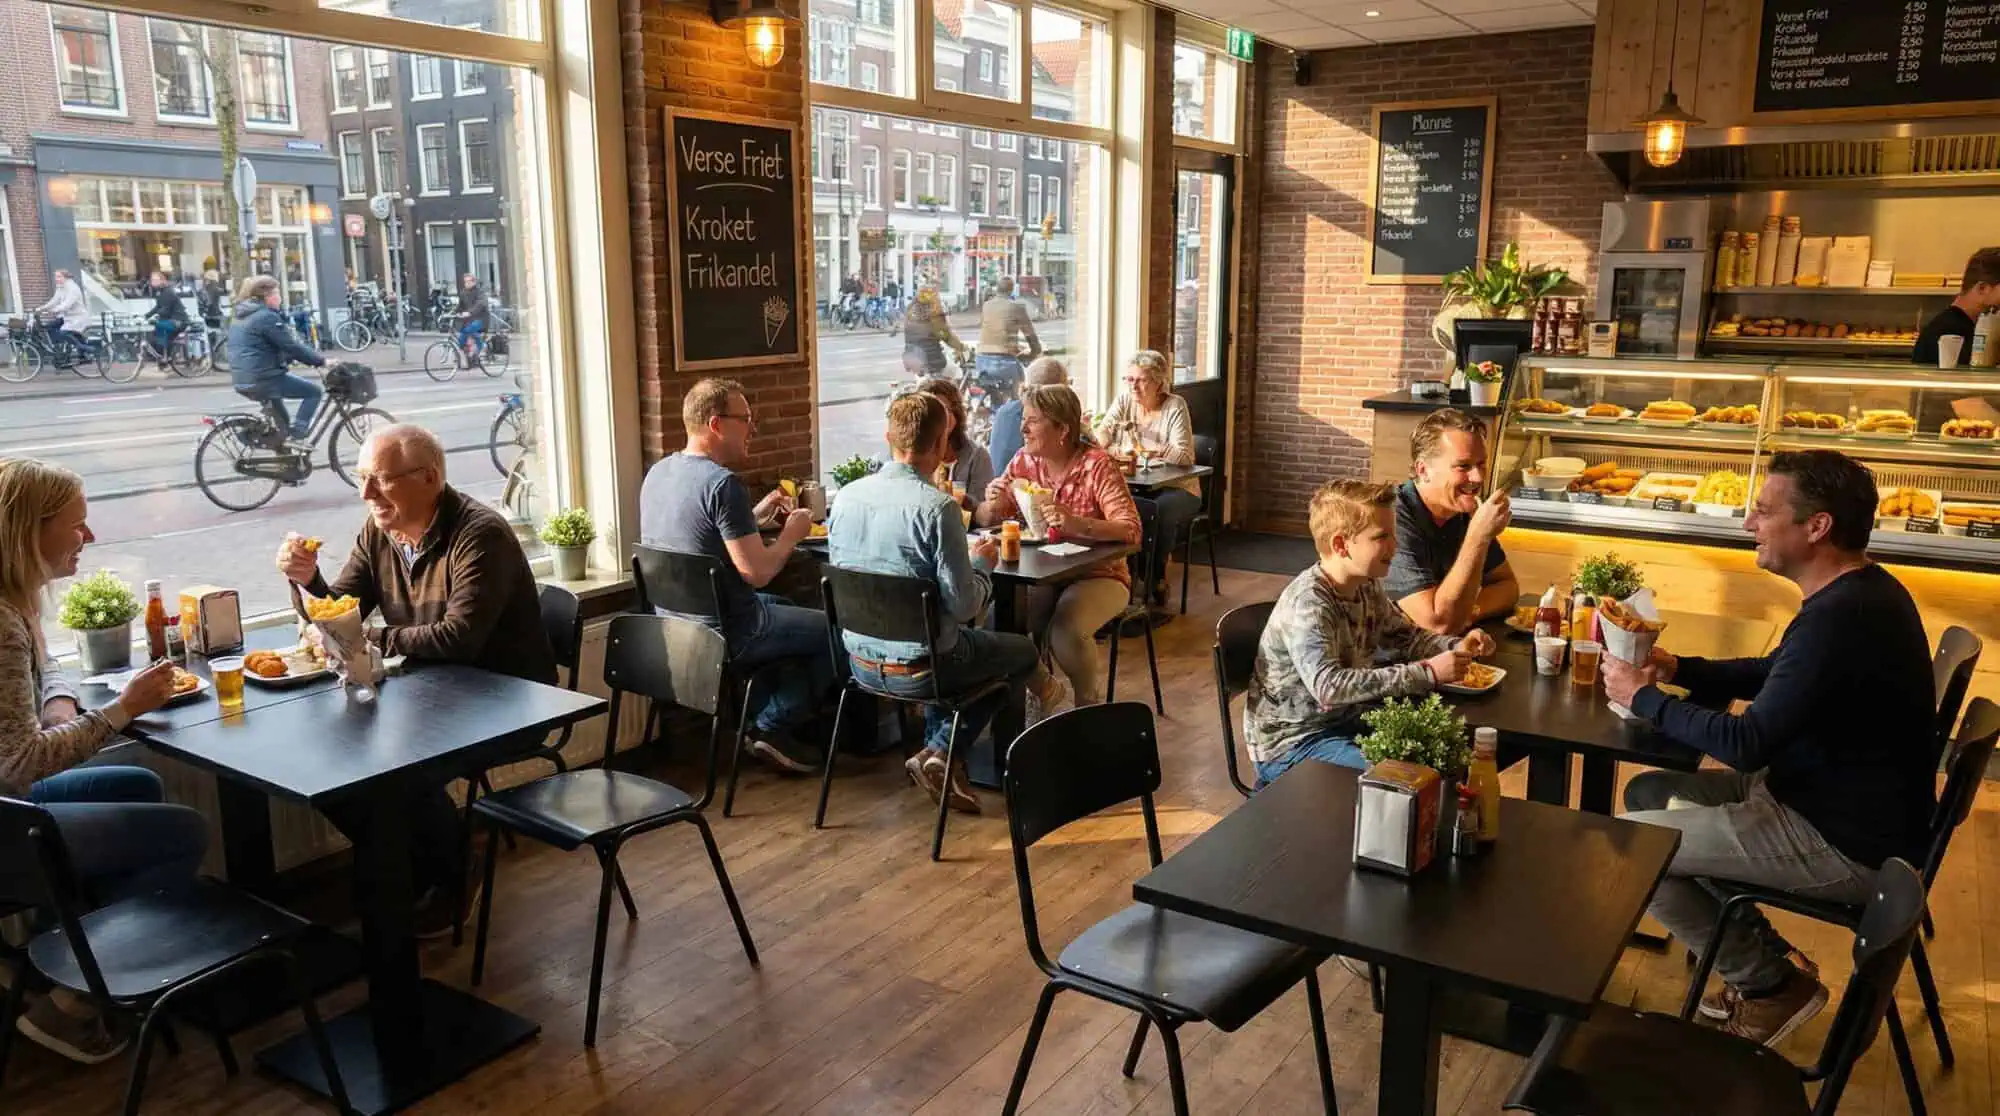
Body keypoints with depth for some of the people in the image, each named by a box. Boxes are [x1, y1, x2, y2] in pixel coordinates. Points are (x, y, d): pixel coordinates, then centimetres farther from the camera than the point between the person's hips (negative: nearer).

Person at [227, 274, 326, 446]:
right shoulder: (267, 317, -14)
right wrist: (321, 360, -8)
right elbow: (291, 346, -16)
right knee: (314, 391, 0)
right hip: (262, 379, -10)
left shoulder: (240, 316, 17)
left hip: (242, 380, 10)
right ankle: (296, 436, -7)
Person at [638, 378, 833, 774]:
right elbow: (757, 572, -25)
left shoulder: (658, 472, 5)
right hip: (723, 634, -9)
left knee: (790, 608, 31)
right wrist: (790, 534, -7)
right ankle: (772, 726, 13)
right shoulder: (723, 484, -23)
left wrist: (757, 516, 14)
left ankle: (761, 718, 26)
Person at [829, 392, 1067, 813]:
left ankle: (936, 755, 19)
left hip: (860, 661, 6)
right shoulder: (937, 507, -23)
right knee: (1022, 651, 20)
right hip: (917, 668, -6)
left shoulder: (846, 497, -4)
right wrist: (981, 564, 0)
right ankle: (938, 755, 18)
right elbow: (963, 605, -22)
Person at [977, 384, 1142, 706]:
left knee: (1066, 631, -30)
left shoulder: (1097, 465, -13)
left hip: (1097, 575, -4)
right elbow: (984, 519, 4)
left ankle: (1090, 703, 0)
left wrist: (1077, 524, -40)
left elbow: (1131, 531, -23)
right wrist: (991, 506, -21)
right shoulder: (1024, 461, 1)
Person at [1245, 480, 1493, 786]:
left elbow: (1404, 635, 18)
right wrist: (1426, 673, -37)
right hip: (1291, 745, -9)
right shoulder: (1307, 604, -27)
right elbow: (1329, 686, -39)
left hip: (1347, 720, 9)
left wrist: (1456, 647, -3)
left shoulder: (1367, 586, 0)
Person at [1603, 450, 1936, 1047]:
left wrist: (1643, 698, -14)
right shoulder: (1859, 592, 4)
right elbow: (1774, 674, 19)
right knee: (1647, 793, 12)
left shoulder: (1840, 619, -29)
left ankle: (1771, 983, 8)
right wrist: (1680, 669, 4)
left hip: (1848, 847, -10)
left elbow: (1745, 744, -28)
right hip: (1831, 798, 10)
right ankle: (1764, 960, 18)